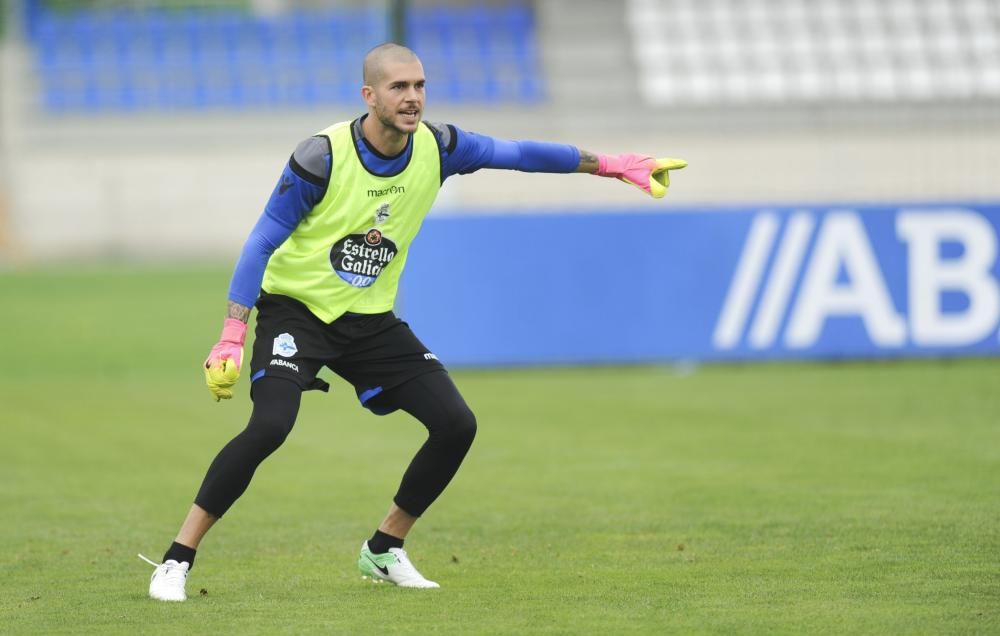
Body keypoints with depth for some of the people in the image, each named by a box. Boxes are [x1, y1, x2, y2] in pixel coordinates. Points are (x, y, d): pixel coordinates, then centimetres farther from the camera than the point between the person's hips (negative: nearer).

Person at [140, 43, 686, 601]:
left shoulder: (435, 147, -7)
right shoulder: (322, 157, -20)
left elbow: (517, 153, 4)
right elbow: (262, 243, -17)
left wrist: (612, 165, 1)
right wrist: (231, 340, -23)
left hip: (371, 319, 6)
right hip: (296, 309, -5)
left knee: (456, 424, -4)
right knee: (270, 426, -28)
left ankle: (385, 550, 15)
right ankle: (178, 560, -19)